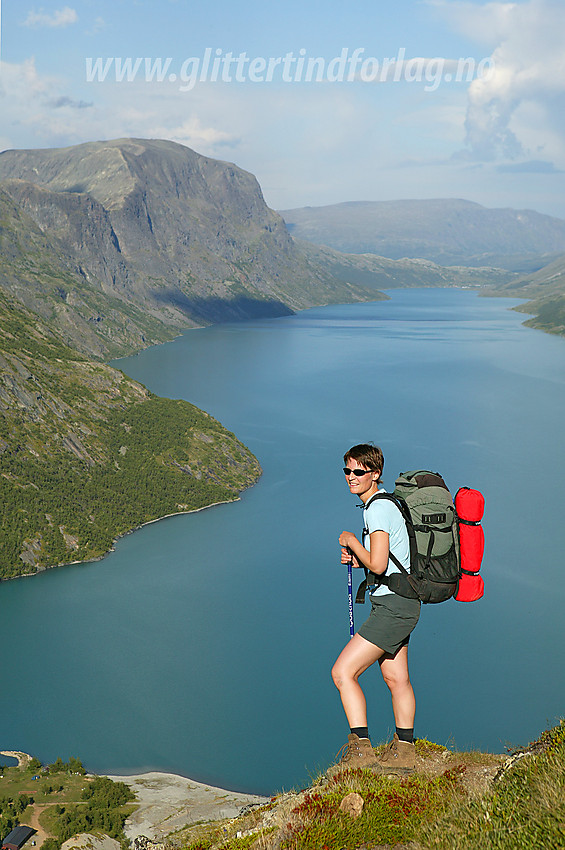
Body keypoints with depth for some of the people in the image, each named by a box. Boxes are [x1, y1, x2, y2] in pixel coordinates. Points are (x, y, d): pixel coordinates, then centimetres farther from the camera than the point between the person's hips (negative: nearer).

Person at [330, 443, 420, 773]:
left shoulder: (378, 509, -18)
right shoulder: (385, 504, 13)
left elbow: (378, 565, -25)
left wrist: (352, 542, -10)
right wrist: (357, 559, 8)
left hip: (393, 606, -11)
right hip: (400, 604, 11)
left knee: (343, 671, -11)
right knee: (396, 678, 19)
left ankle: (361, 749, -10)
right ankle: (403, 751, 32)